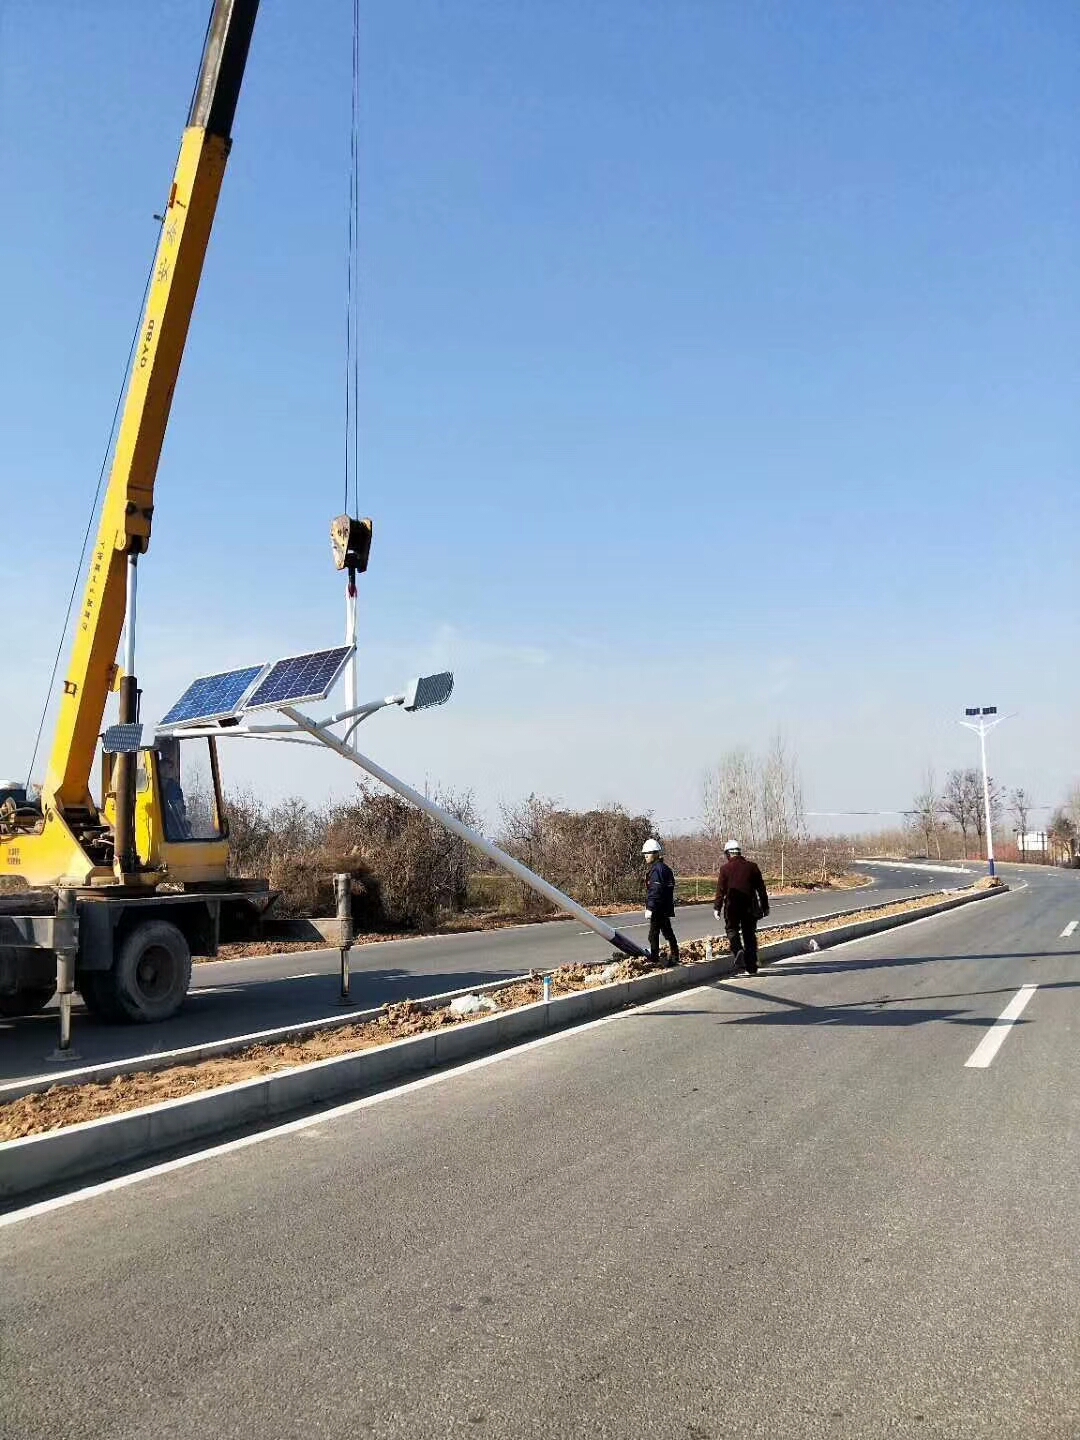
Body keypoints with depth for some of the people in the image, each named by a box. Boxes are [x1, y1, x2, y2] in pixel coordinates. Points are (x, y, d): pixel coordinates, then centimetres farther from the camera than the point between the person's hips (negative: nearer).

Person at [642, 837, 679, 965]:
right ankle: (674, 958, 24)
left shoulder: (657, 869, -17)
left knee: (653, 935, -5)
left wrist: (650, 908, -22)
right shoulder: (664, 868, 14)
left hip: (658, 909, -10)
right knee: (668, 933, 17)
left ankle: (654, 960, -3)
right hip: (665, 908, 10)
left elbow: (655, 891, -22)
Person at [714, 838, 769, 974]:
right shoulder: (751, 866, 5)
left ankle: (738, 951, -15)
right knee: (749, 934, 10)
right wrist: (765, 906, 13)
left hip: (732, 906, -2)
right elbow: (761, 888, 7)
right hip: (749, 906, 3)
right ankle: (751, 967, 11)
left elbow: (720, 890, -6)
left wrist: (717, 908, -3)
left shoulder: (725, 868, -3)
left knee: (732, 929, 14)